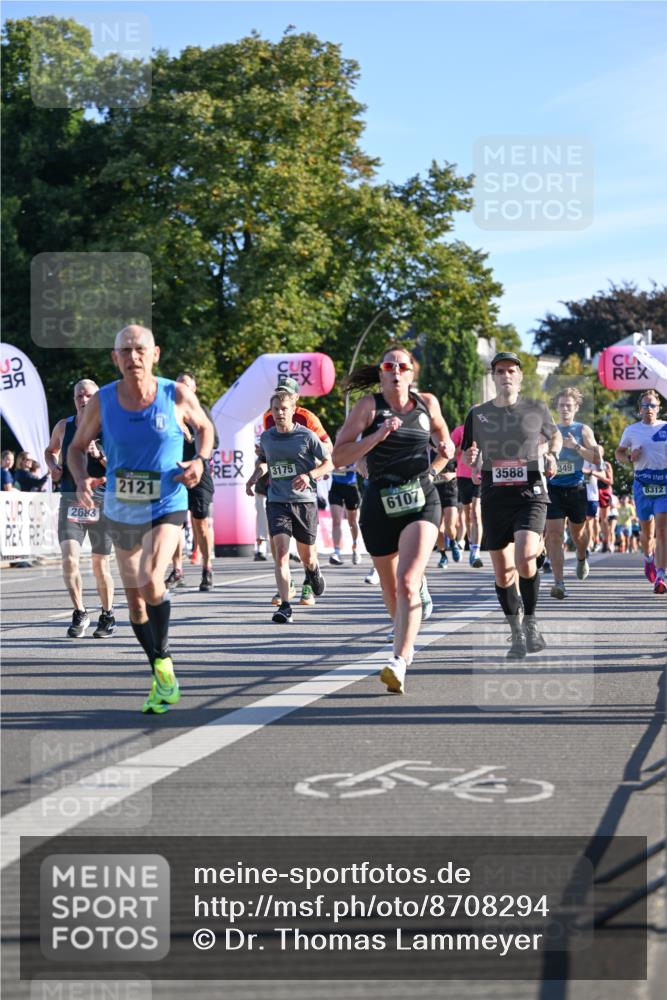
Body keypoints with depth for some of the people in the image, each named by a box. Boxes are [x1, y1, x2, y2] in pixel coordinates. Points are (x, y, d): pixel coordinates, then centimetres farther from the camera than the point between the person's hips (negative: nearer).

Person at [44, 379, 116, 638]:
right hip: (70, 500, 2)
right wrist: (53, 466, 6)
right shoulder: (63, 426, 7)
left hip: (101, 501, -2)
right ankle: (80, 612, 3)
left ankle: (107, 615, 25)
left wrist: (99, 455, -22)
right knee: (69, 559, -14)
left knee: (100, 564, 6)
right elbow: (50, 450, 27)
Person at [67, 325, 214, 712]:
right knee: (135, 599, 12)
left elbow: (205, 428, 9)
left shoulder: (178, 396, -11)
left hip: (167, 509, -3)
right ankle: (162, 677, 31)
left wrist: (202, 460, -10)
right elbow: (77, 447, 5)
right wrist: (81, 479, -15)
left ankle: (163, 659, -6)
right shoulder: (102, 401, -7)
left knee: (151, 583, -27)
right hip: (121, 512, 3)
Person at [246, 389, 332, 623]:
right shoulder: (266, 437, 6)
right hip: (277, 501, 2)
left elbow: (329, 463, -1)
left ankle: (313, 570, 49)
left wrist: (309, 475, -19)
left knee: (306, 555, 10)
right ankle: (285, 606, -18)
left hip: (305, 500, -2)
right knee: (280, 550, -16)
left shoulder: (306, 436, -5)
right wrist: (253, 478, 7)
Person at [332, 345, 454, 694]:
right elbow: (339, 456, -10)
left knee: (408, 583, -20)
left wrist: (445, 448, 5)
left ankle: (399, 663, -28)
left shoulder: (427, 403, 5)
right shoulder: (369, 406, -3)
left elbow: (440, 430, 27)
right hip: (380, 506, 1)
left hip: (421, 502, 0)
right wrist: (378, 435, -21)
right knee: (390, 587, 15)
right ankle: (404, 640, 46)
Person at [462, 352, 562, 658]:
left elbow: (555, 436, 22)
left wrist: (552, 455, 2)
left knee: (525, 562, -23)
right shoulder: (477, 414, 7)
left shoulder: (537, 409, 4)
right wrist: (471, 459, -10)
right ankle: (517, 635, 21)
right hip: (494, 499, 2)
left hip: (530, 496, -2)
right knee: (503, 575, 4)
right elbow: (470, 463, 14)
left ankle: (531, 623, -2)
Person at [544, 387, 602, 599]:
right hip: (553, 488, 1)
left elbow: (597, 459, -7)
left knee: (578, 532, 17)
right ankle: (559, 583, -17)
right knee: (554, 534, -13)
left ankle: (582, 558, 52)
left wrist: (576, 447, -18)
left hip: (576, 488, -1)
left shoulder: (583, 430, 1)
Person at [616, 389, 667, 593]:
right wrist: (629, 458, -2)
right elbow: (619, 452, 19)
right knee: (647, 531, 9)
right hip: (642, 483, 2)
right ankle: (648, 558, 43)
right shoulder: (632, 430, 7)